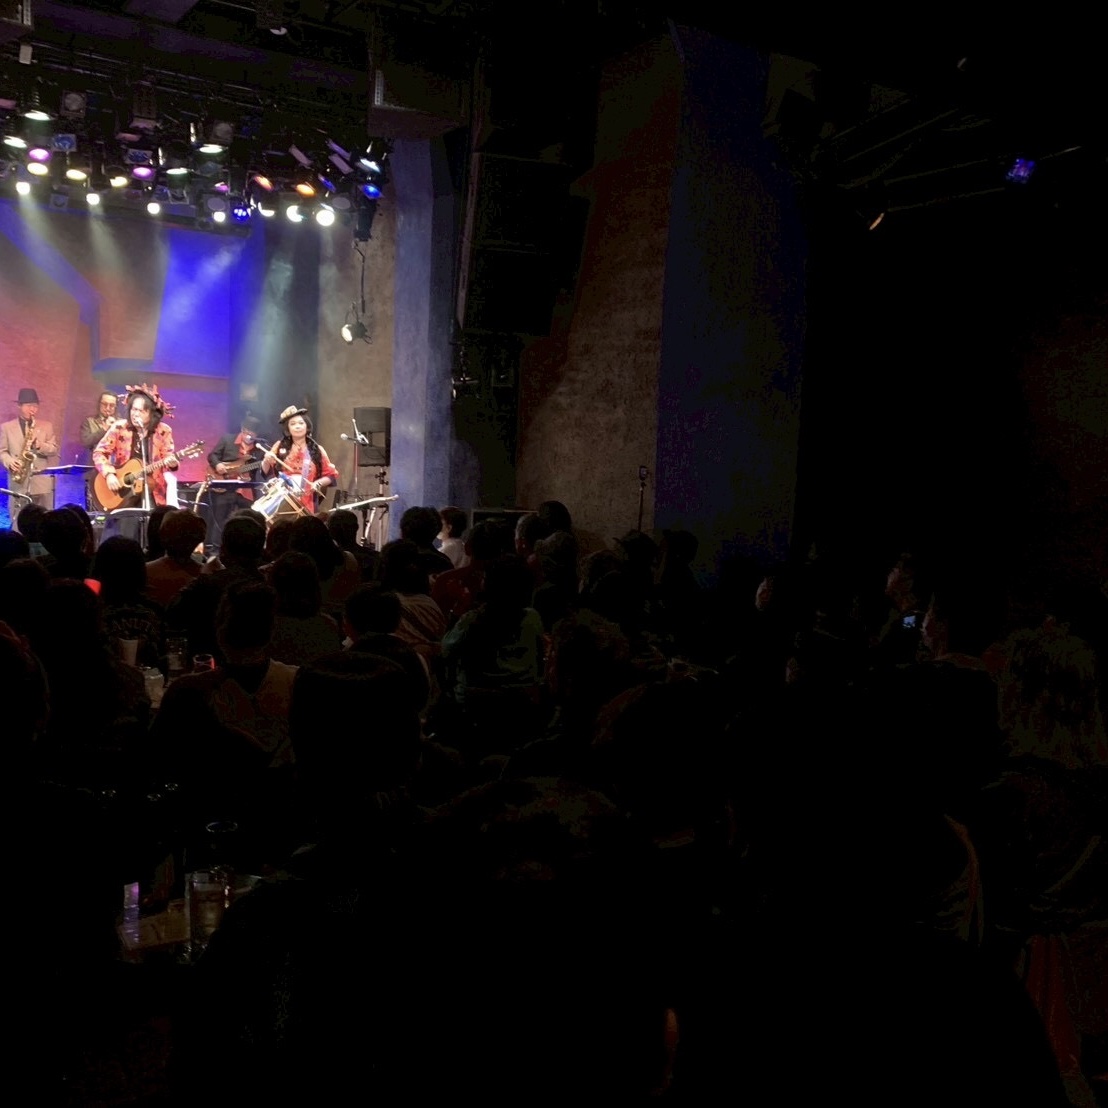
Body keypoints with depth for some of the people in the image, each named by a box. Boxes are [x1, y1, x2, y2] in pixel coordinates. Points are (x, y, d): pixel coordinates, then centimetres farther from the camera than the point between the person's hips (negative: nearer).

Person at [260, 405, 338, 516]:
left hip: (307, 505, 0)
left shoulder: (317, 450, 7)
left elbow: (331, 475, 7)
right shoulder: (281, 446, 6)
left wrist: (318, 483, -11)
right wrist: (267, 461, -17)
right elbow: (265, 471, 3)